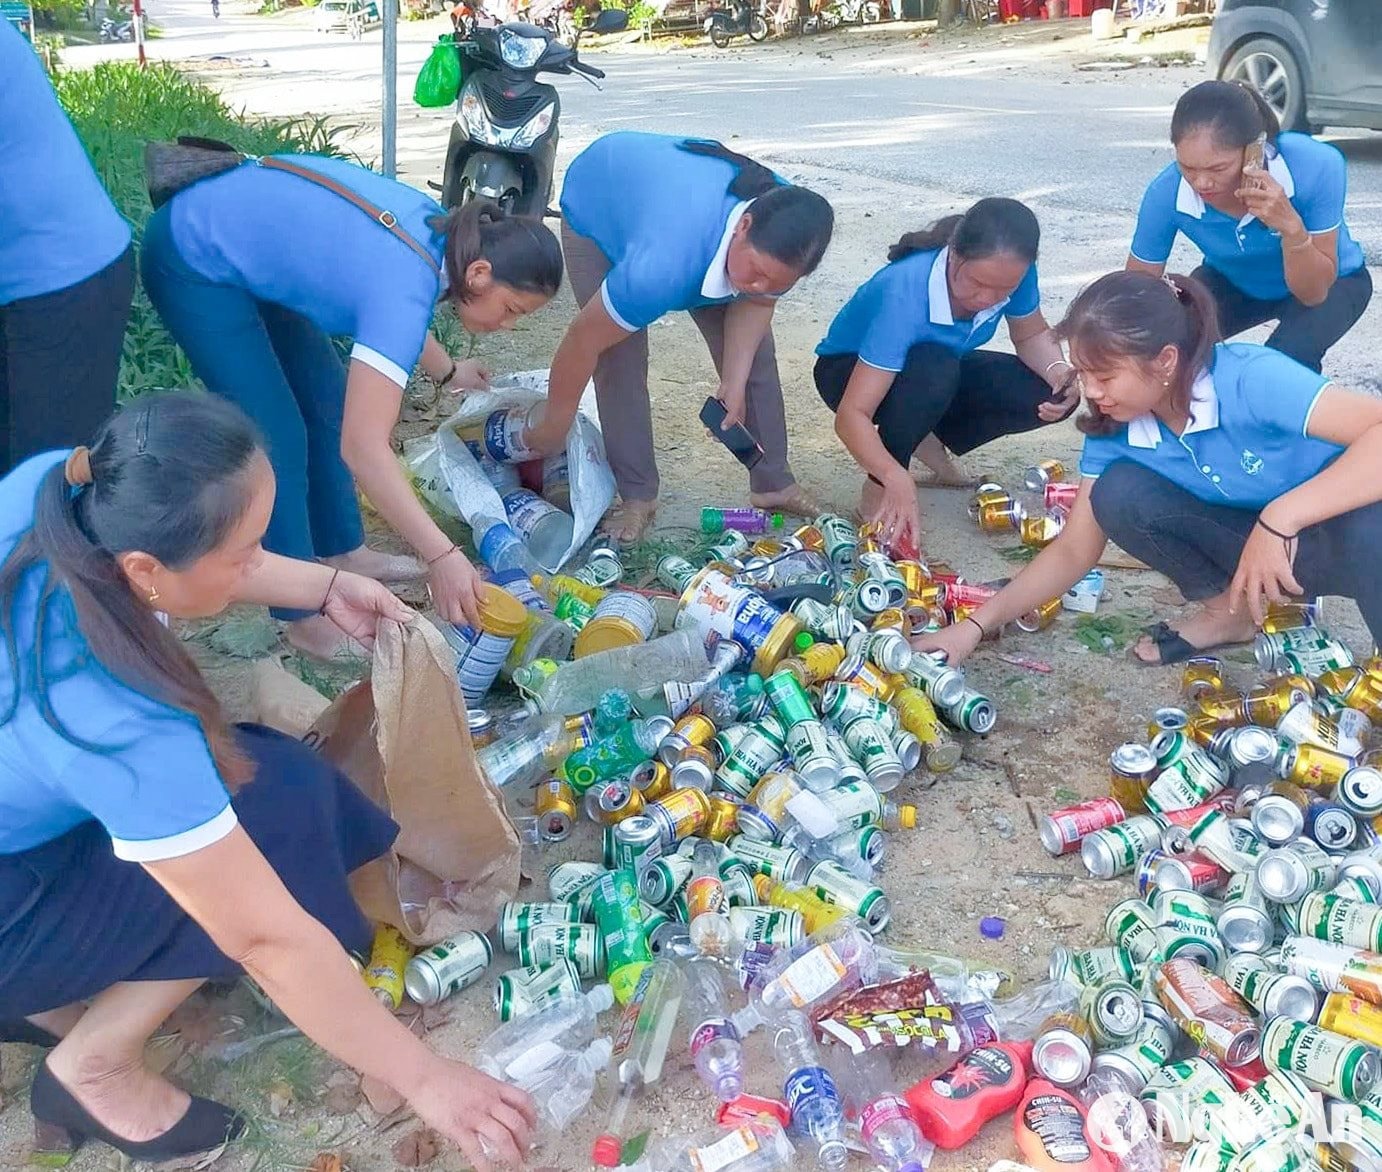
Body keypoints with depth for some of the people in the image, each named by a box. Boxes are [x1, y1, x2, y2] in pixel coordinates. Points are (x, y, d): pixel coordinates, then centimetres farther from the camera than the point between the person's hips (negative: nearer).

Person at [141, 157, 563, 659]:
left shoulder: (441, 229, -6)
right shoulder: (406, 287, -31)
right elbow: (363, 446, -37)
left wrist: (448, 372, 24)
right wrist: (442, 556, -37)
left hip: (243, 236, 9)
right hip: (193, 263, -9)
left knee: (326, 400, 12)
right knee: (279, 436, -9)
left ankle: (342, 551, 28)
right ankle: (304, 616, 3)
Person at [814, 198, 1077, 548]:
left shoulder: (1012, 273, -23)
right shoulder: (905, 295, -39)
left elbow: (1032, 335, -3)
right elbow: (852, 415, -42)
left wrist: (1060, 372, -26)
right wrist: (896, 479, -58)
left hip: (941, 374, 6)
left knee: (1049, 395, -15)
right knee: (934, 366, -39)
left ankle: (928, 441, 4)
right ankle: (877, 489, -19)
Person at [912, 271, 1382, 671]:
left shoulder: (1252, 379, -30)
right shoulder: (1113, 429, -13)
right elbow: (1073, 552, -5)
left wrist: (1280, 517, -47)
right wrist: (977, 624, -13)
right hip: (1248, 542, 5)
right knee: (1117, 491, -18)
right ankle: (1230, 607, 1)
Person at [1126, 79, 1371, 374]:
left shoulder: (1316, 166, -36)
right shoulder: (1167, 194, -31)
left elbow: (1314, 293, -29)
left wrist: (1291, 227, -46)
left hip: (1329, 283, -2)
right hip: (1235, 282, 2)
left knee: (1288, 358, -31)